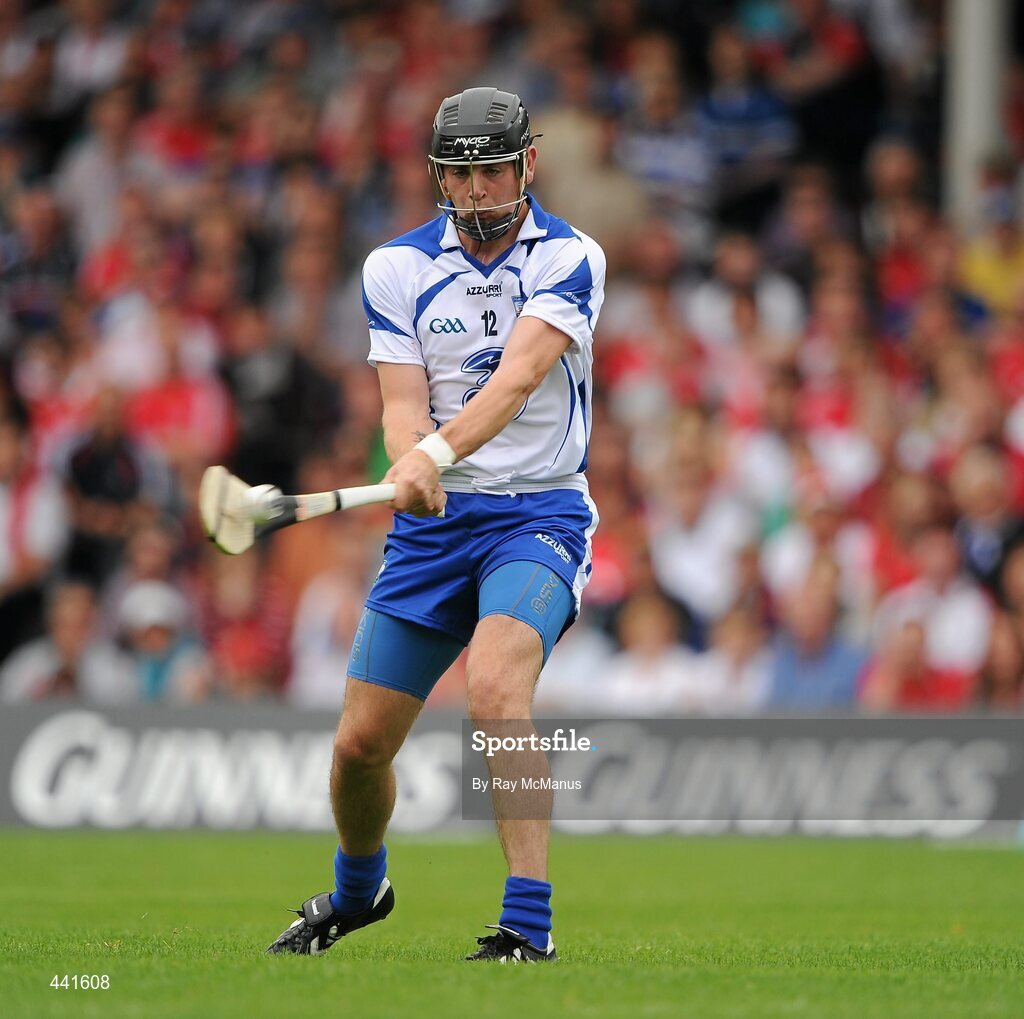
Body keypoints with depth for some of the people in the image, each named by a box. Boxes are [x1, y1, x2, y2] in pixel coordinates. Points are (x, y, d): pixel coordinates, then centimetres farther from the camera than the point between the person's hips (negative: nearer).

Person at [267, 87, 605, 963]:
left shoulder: (569, 258, -7)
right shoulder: (397, 268, 3)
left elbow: (517, 377, -22)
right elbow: (404, 405, -5)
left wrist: (440, 450, -39)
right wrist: (412, 469, -28)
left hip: (540, 512, -4)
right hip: (433, 522, 4)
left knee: (494, 688, -31)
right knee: (360, 743, 4)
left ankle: (528, 923, -30)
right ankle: (358, 889, 35)